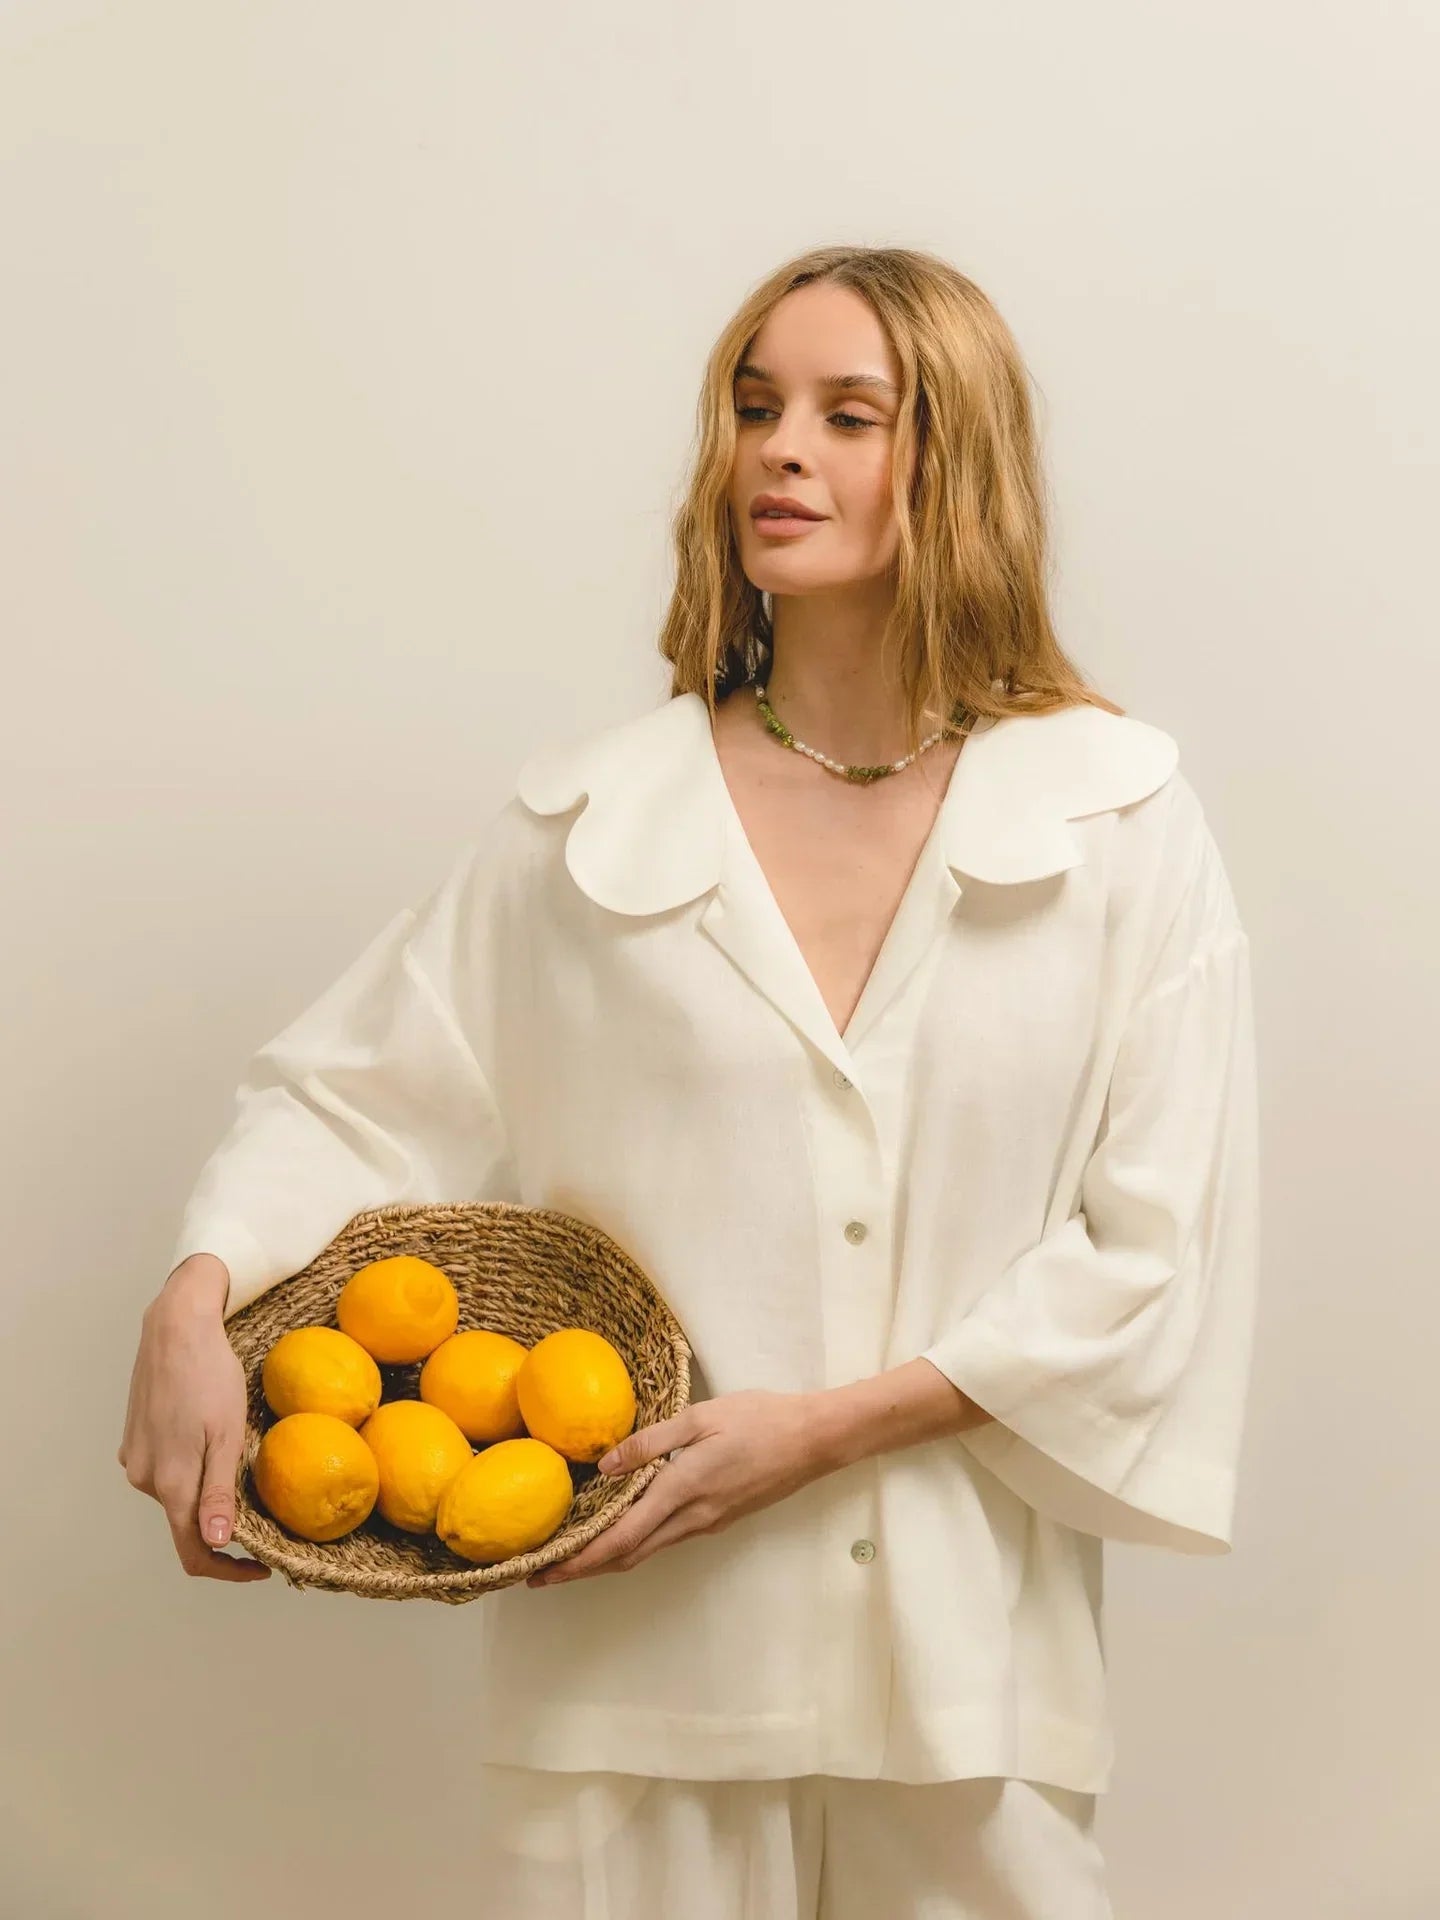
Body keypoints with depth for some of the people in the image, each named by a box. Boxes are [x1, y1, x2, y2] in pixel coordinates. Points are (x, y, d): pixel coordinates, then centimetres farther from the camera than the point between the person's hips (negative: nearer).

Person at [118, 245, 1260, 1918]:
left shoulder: (1122, 820, -1)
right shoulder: (585, 824, 2)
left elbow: (1154, 1249, -4)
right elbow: (356, 1091, 6)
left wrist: (825, 1424, -11)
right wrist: (197, 1296, -14)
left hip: (968, 1648, 0)